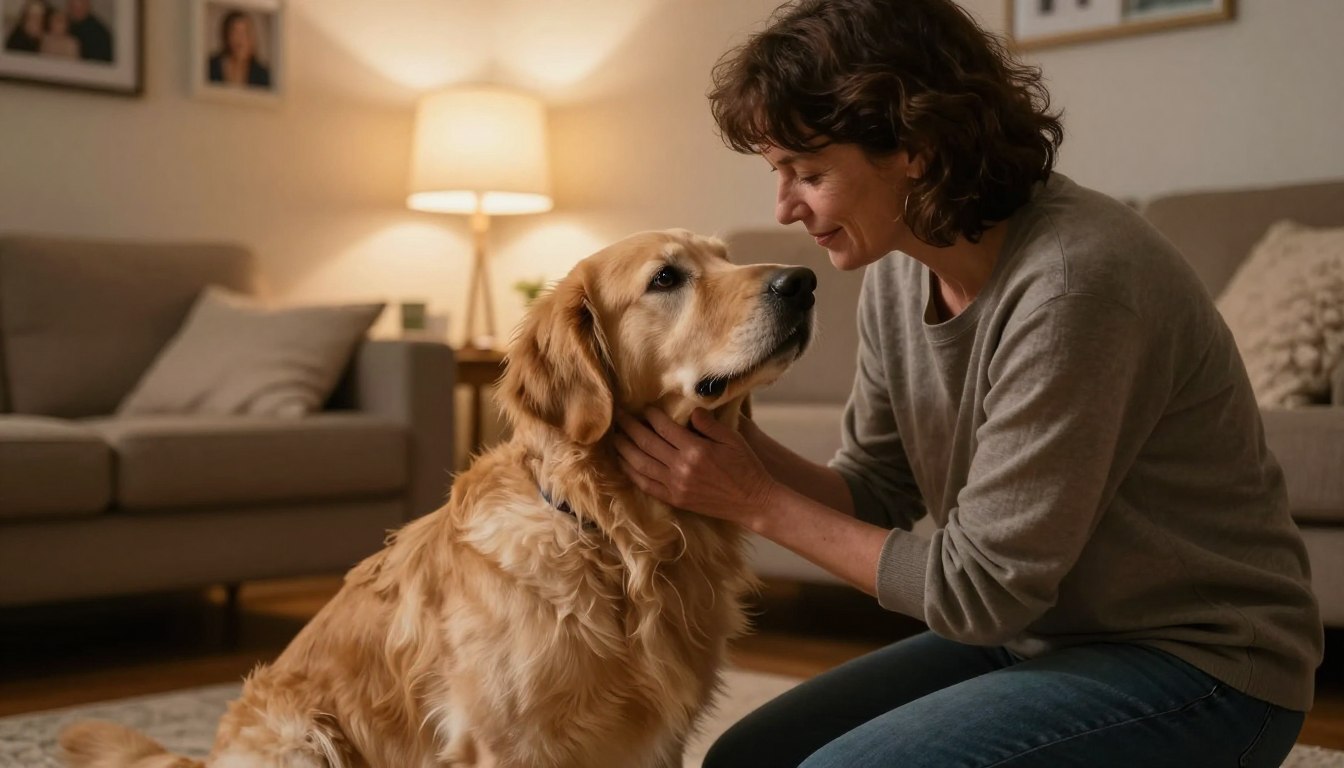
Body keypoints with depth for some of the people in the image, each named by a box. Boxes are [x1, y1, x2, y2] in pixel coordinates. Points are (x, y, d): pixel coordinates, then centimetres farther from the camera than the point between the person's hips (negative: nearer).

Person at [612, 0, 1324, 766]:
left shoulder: (1069, 282, -28)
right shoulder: (899, 266, -3)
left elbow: (979, 589, -22)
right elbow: (877, 490, 5)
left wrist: (760, 503, -16)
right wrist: (738, 442, -13)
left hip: (1197, 667, -7)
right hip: (1035, 635, 8)